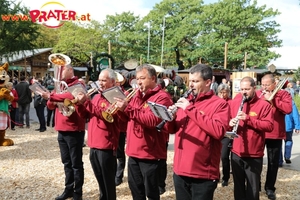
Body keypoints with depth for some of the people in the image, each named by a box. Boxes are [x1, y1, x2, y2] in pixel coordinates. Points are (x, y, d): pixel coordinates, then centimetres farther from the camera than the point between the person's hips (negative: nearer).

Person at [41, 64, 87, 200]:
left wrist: (51, 95, -23)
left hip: (74, 130, -8)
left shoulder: (78, 84, -8)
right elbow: (50, 105, 16)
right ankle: (68, 189, 26)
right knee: (66, 162, 15)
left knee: (76, 163, 1)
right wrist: (51, 101, -7)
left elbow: (71, 97, -29)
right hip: (61, 130, 8)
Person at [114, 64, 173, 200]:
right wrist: (122, 108, -6)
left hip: (150, 153, -8)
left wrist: (128, 108, -26)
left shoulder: (162, 97, -12)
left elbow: (153, 121, -26)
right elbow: (128, 118, 15)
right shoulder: (137, 95, 13)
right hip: (133, 151, 8)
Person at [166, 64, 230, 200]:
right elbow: (173, 129, 15)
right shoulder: (186, 101, 11)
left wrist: (191, 109, -22)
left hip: (203, 175, -6)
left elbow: (219, 131, -24)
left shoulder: (219, 104, -7)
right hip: (180, 170, 6)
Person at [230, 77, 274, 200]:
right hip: (236, 152, 3)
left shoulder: (264, 105, -6)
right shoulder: (234, 103, 5)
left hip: (254, 155, -3)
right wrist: (230, 122, -14)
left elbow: (269, 126, -15)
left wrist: (248, 119, -24)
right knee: (238, 185, 17)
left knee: (252, 187, 6)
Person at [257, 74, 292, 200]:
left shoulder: (283, 94, -2)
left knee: (273, 163, 9)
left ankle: (270, 188, 23)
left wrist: (272, 99, -18)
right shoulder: (257, 94, 5)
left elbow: (288, 109, -18)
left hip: (275, 135, -2)